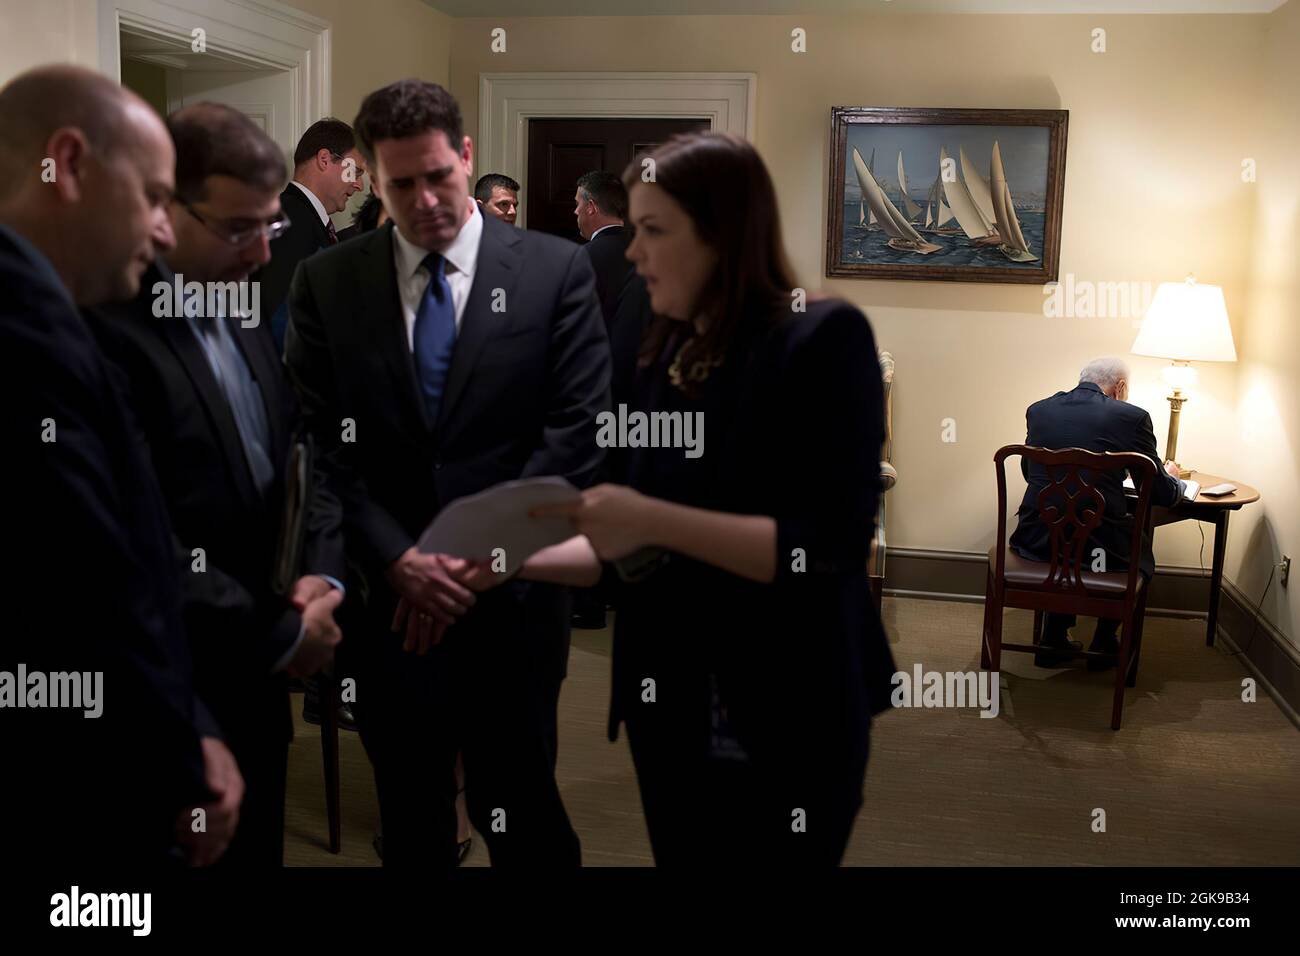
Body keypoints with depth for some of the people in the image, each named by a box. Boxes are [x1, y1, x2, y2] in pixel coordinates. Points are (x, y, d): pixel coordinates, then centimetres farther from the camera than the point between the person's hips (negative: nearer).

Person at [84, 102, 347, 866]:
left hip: (254, 677, 8)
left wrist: (322, 575, -7)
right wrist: (279, 636, -15)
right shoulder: (102, 329, -21)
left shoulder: (241, 311, 6)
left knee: (257, 849, 21)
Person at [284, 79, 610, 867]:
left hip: (511, 595, -2)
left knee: (520, 810, 12)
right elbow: (319, 443, -1)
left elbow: (576, 431, -8)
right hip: (385, 596, 2)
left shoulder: (556, 270, -3)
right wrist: (397, 559, -12)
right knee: (409, 816, 19)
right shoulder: (326, 282, 2)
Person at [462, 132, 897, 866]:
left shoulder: (823, 338, -12)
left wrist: (654, 519, -26)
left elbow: (834, 546, -20)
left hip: (785, 725, -6)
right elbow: (638, 549, 11)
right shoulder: (666, 356, 6)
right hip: (669, 713, 6)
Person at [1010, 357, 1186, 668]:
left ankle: (1054, 641, 34)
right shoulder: (1131, 417, -4)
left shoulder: (1038, 410, 7)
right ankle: (1104, 644, 34)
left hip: (1036, 538, 3)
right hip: (1099, 545, -3)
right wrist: (1172, 477, 27)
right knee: (1139, 548, 30)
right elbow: (1161, 494, 4)